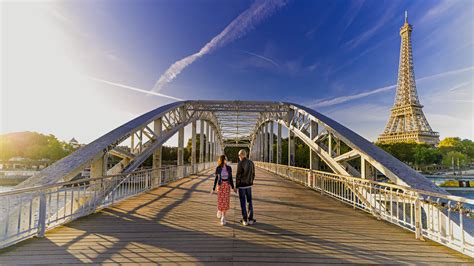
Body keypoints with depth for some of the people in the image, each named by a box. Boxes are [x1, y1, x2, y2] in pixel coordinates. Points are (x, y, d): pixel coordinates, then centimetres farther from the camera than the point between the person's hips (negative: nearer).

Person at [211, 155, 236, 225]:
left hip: (227, 186, 2)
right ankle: (219, 211, 35)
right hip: (220, 186, -1)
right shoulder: (218, 168, -4)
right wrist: (213, 189, -1)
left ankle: (223, 218, 13)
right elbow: (216, 178, 2)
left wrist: (233, 187, 5)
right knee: (220, 202, -1)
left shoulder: (229, 168, 1)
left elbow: (230, 178, 8)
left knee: (226, 202, -2)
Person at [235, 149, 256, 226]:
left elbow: (238, 176, -16)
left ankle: (245, 220, 11)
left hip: (241, 185, -5)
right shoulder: (251, 163, 3)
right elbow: (253, 174, 8)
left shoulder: (240, 163, -16)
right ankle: (250, 219, 17)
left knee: (243, 203, 4)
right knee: (249, 202, 13)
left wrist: (236, 186, -6)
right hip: (249, 185, 5)